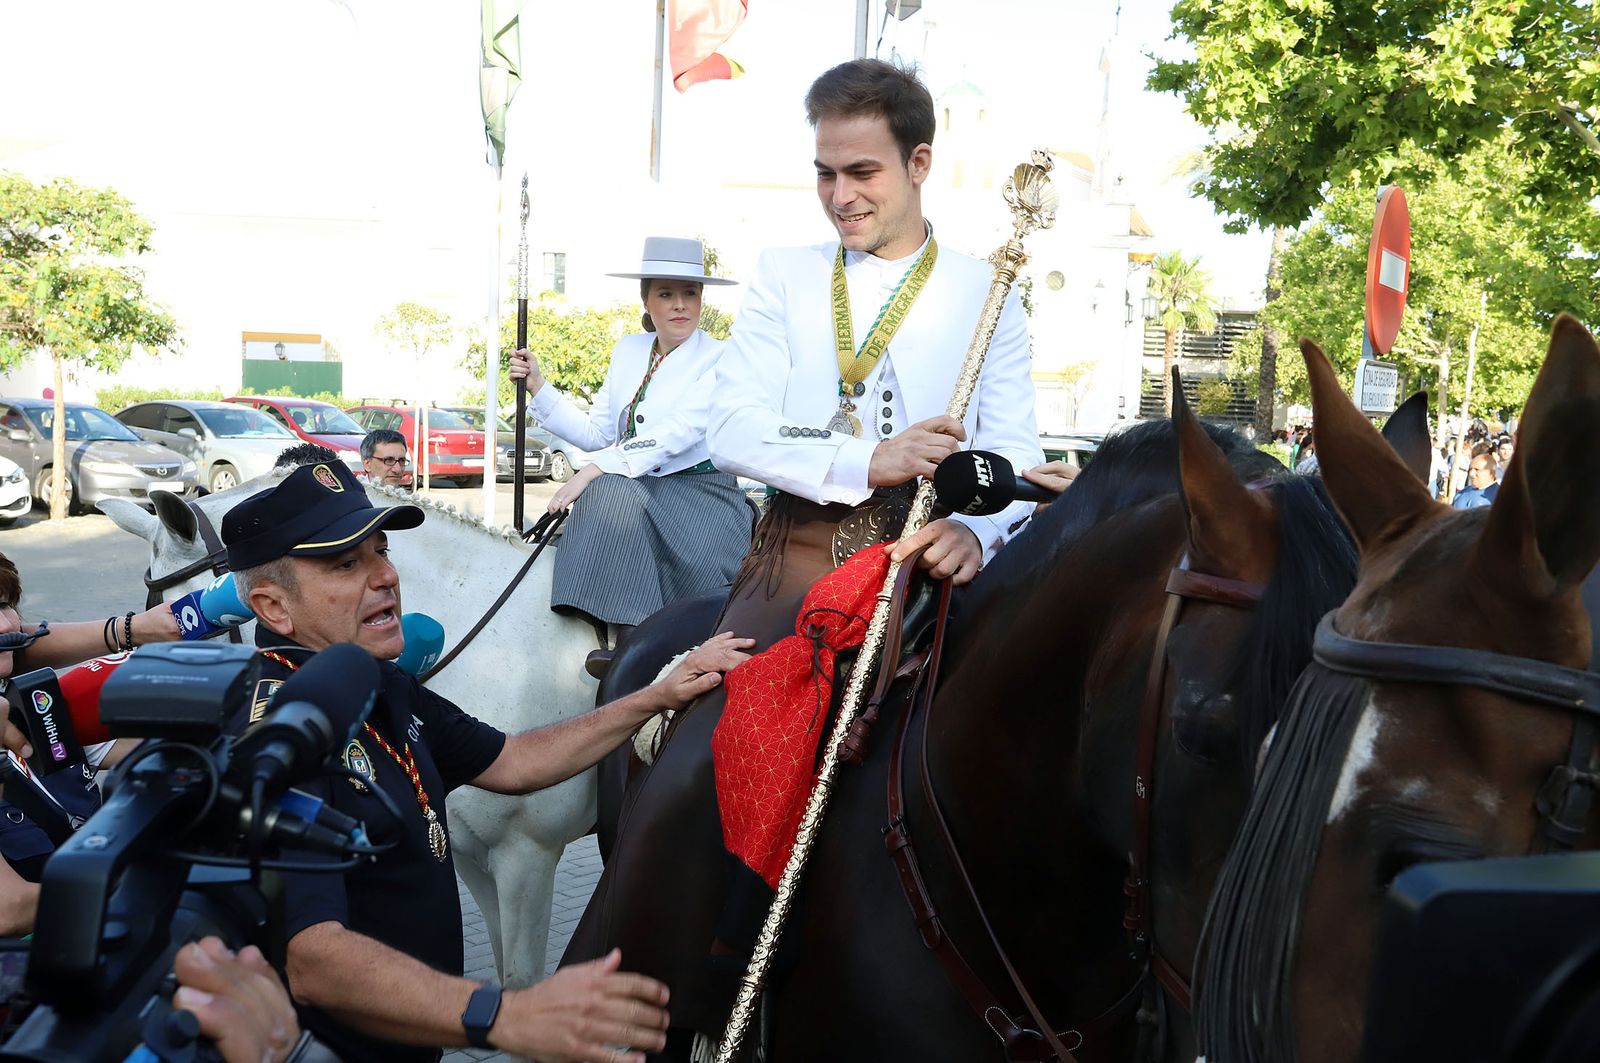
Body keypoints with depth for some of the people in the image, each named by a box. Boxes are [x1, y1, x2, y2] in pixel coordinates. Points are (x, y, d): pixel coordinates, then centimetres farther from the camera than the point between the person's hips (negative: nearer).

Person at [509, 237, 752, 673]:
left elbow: (678, 434, -18)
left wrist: (594, 470, -25)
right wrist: (537, 387, 2)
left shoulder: (718, 359, -4)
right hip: (634, 487, 4)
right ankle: (625, 638, -33)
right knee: (608, 494, -31)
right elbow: (596, 433, 13)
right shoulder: (628, 350, 14)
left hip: (698, 493, -4)